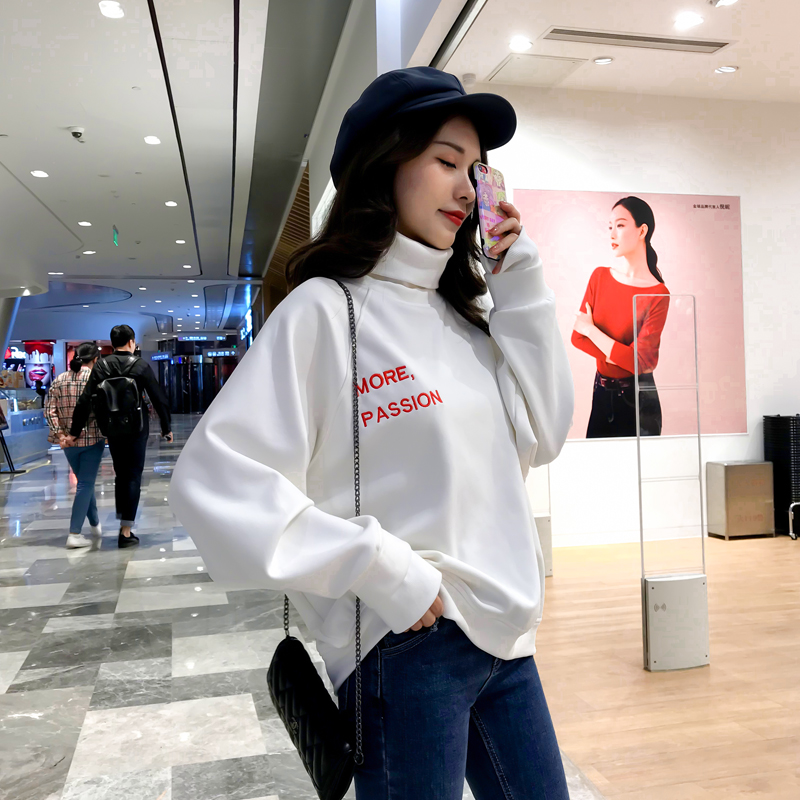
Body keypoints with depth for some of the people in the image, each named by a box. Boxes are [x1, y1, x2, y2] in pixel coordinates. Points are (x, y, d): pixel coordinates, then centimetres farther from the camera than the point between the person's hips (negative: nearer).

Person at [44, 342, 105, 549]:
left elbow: (49, 410, 0)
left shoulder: (59, 380, 8)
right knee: (86, 484, 1)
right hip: (92, 438, -5)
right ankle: (74, 534, -1)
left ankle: (95, 525, 31)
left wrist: (59, 433, -4)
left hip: (68, 440, 5)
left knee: (84, 482, 19)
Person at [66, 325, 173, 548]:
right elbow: (159, 399, -6)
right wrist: (166, 428, 4)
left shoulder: (101, 367, 0)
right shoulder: (141, 366, -7)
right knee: (133, 476, 2)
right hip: (136, 429, -3)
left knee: (120, 475, 18)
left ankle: (123, 523, 22)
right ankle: (126, 531, 0)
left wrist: (74, 431, 0)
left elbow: (85, 401, -5)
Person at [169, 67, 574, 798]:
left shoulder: (464, 311, 10)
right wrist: (380, 568, -21)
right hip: (408, 641, -7)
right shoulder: (327, 309, -11)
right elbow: (216, 480, -17)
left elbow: (542, 436, 5)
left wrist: (521, 282, 0)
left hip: (505, 632, 7)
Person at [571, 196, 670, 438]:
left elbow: (640, 361, -18)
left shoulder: (658, 295, -14)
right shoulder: (600, 277, 0)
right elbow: (577, 337, -2)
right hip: (602, 392, 4)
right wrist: (619, 356, -16)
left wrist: (591, 330, -10)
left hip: (637, 399, -4)